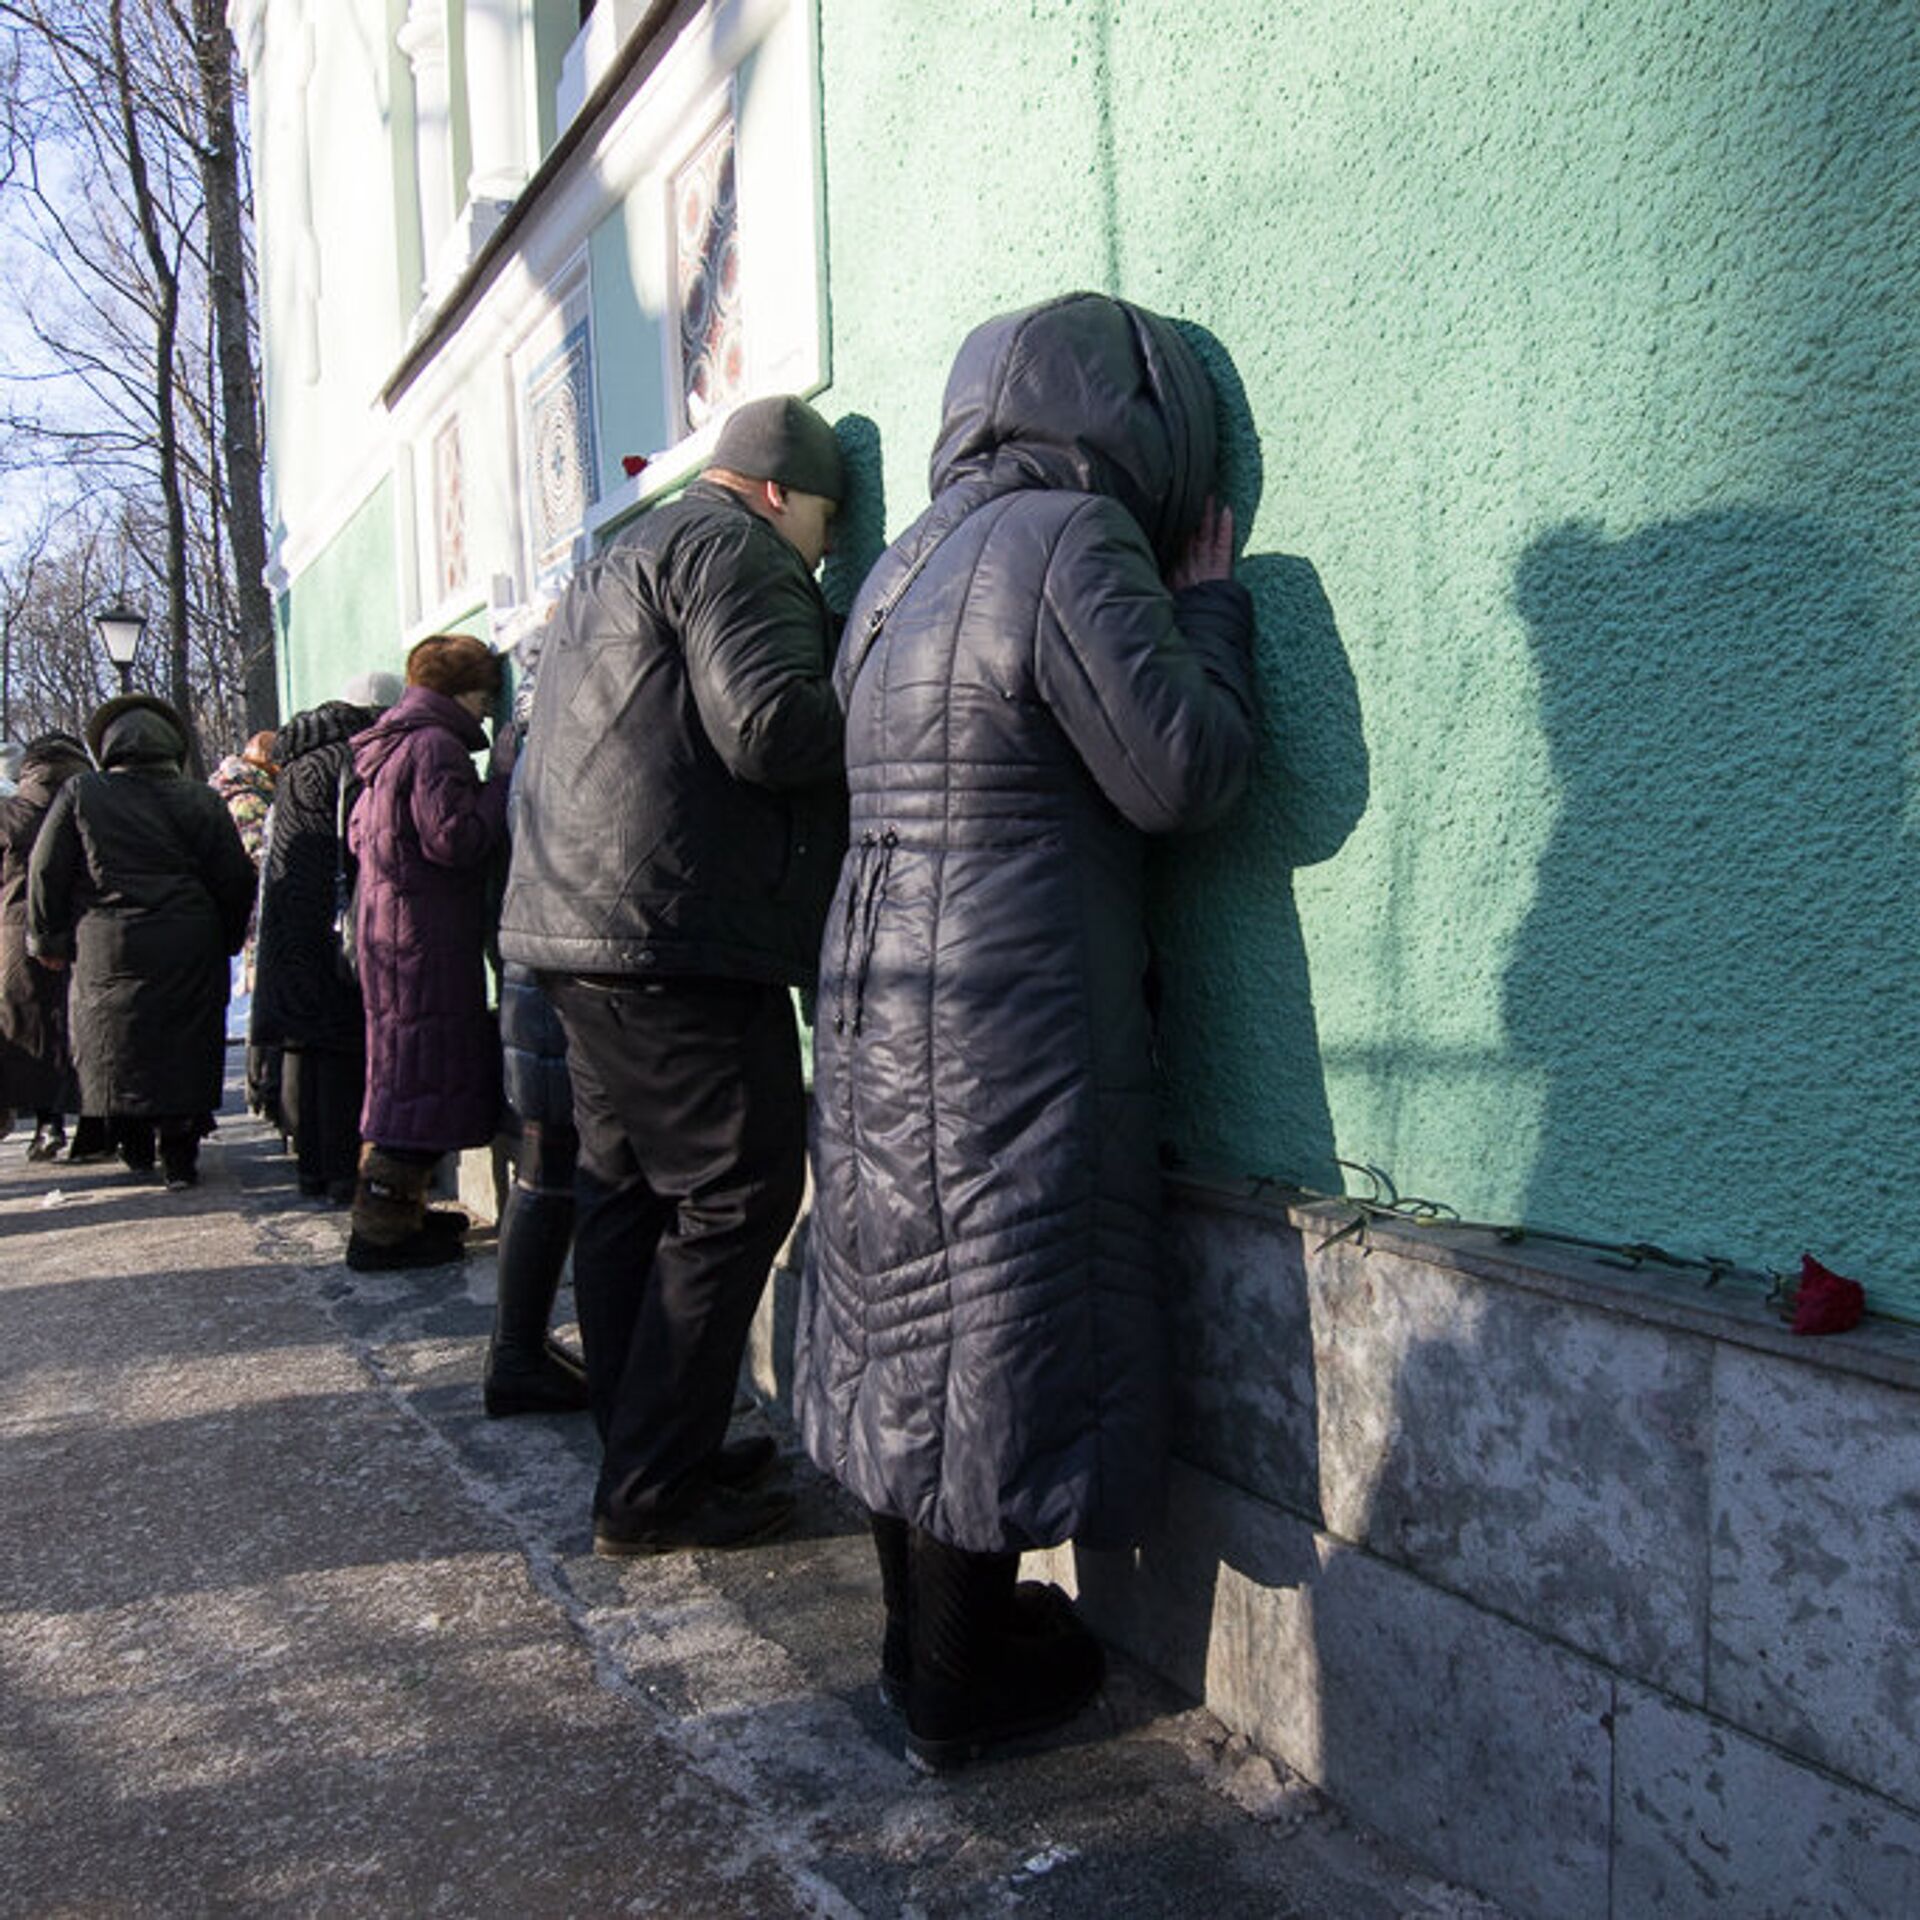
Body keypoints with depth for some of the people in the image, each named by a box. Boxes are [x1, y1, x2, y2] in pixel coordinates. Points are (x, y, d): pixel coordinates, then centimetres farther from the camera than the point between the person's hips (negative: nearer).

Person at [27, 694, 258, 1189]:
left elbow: (45, 871, 3)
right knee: (185, 1052, 6)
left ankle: (135, 1148, 20)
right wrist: (225, 942, 14)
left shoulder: (80, 795, 2)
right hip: (189, 956, 0)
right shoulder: (201, 801, 1)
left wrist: (48, 940, 12)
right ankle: (180, 1154, 7)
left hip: (107, 949, 0)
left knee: (116, 1050, 13)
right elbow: (237, 880, 2)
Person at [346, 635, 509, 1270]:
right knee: (425, 1071, -7)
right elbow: (455, 839, -22)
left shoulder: (386, 748, 19)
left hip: (386, 927, 11)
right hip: (425, 937, -11)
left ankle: (394, 1209, 25)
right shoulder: (434, 745, -13)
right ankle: (382, 1229, -4)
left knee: (403, 1072, 16)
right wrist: (502, 779, -13)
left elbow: (357, 838, 24)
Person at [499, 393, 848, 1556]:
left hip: (579, 930, 10)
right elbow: (771, 726, -19)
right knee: (735, 1198, -4)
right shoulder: (735, 550, -6)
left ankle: (642, 1457, 23)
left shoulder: (616, 567, 26)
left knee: (628, 1192, 13)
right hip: (683, 938, -10)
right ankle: (654, 1494, 1)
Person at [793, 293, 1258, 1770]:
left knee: (918, 1311, 17)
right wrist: (1210, 607, 2)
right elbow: (1182, 774, -15)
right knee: (1002, 1323, 2)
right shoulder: (1074, 542, -12)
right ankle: (961, 1688, 18)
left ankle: (927, 1631, 33)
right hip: (1013, 1017, -9)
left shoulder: (916, 557, 16)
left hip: (884, 985, 9)